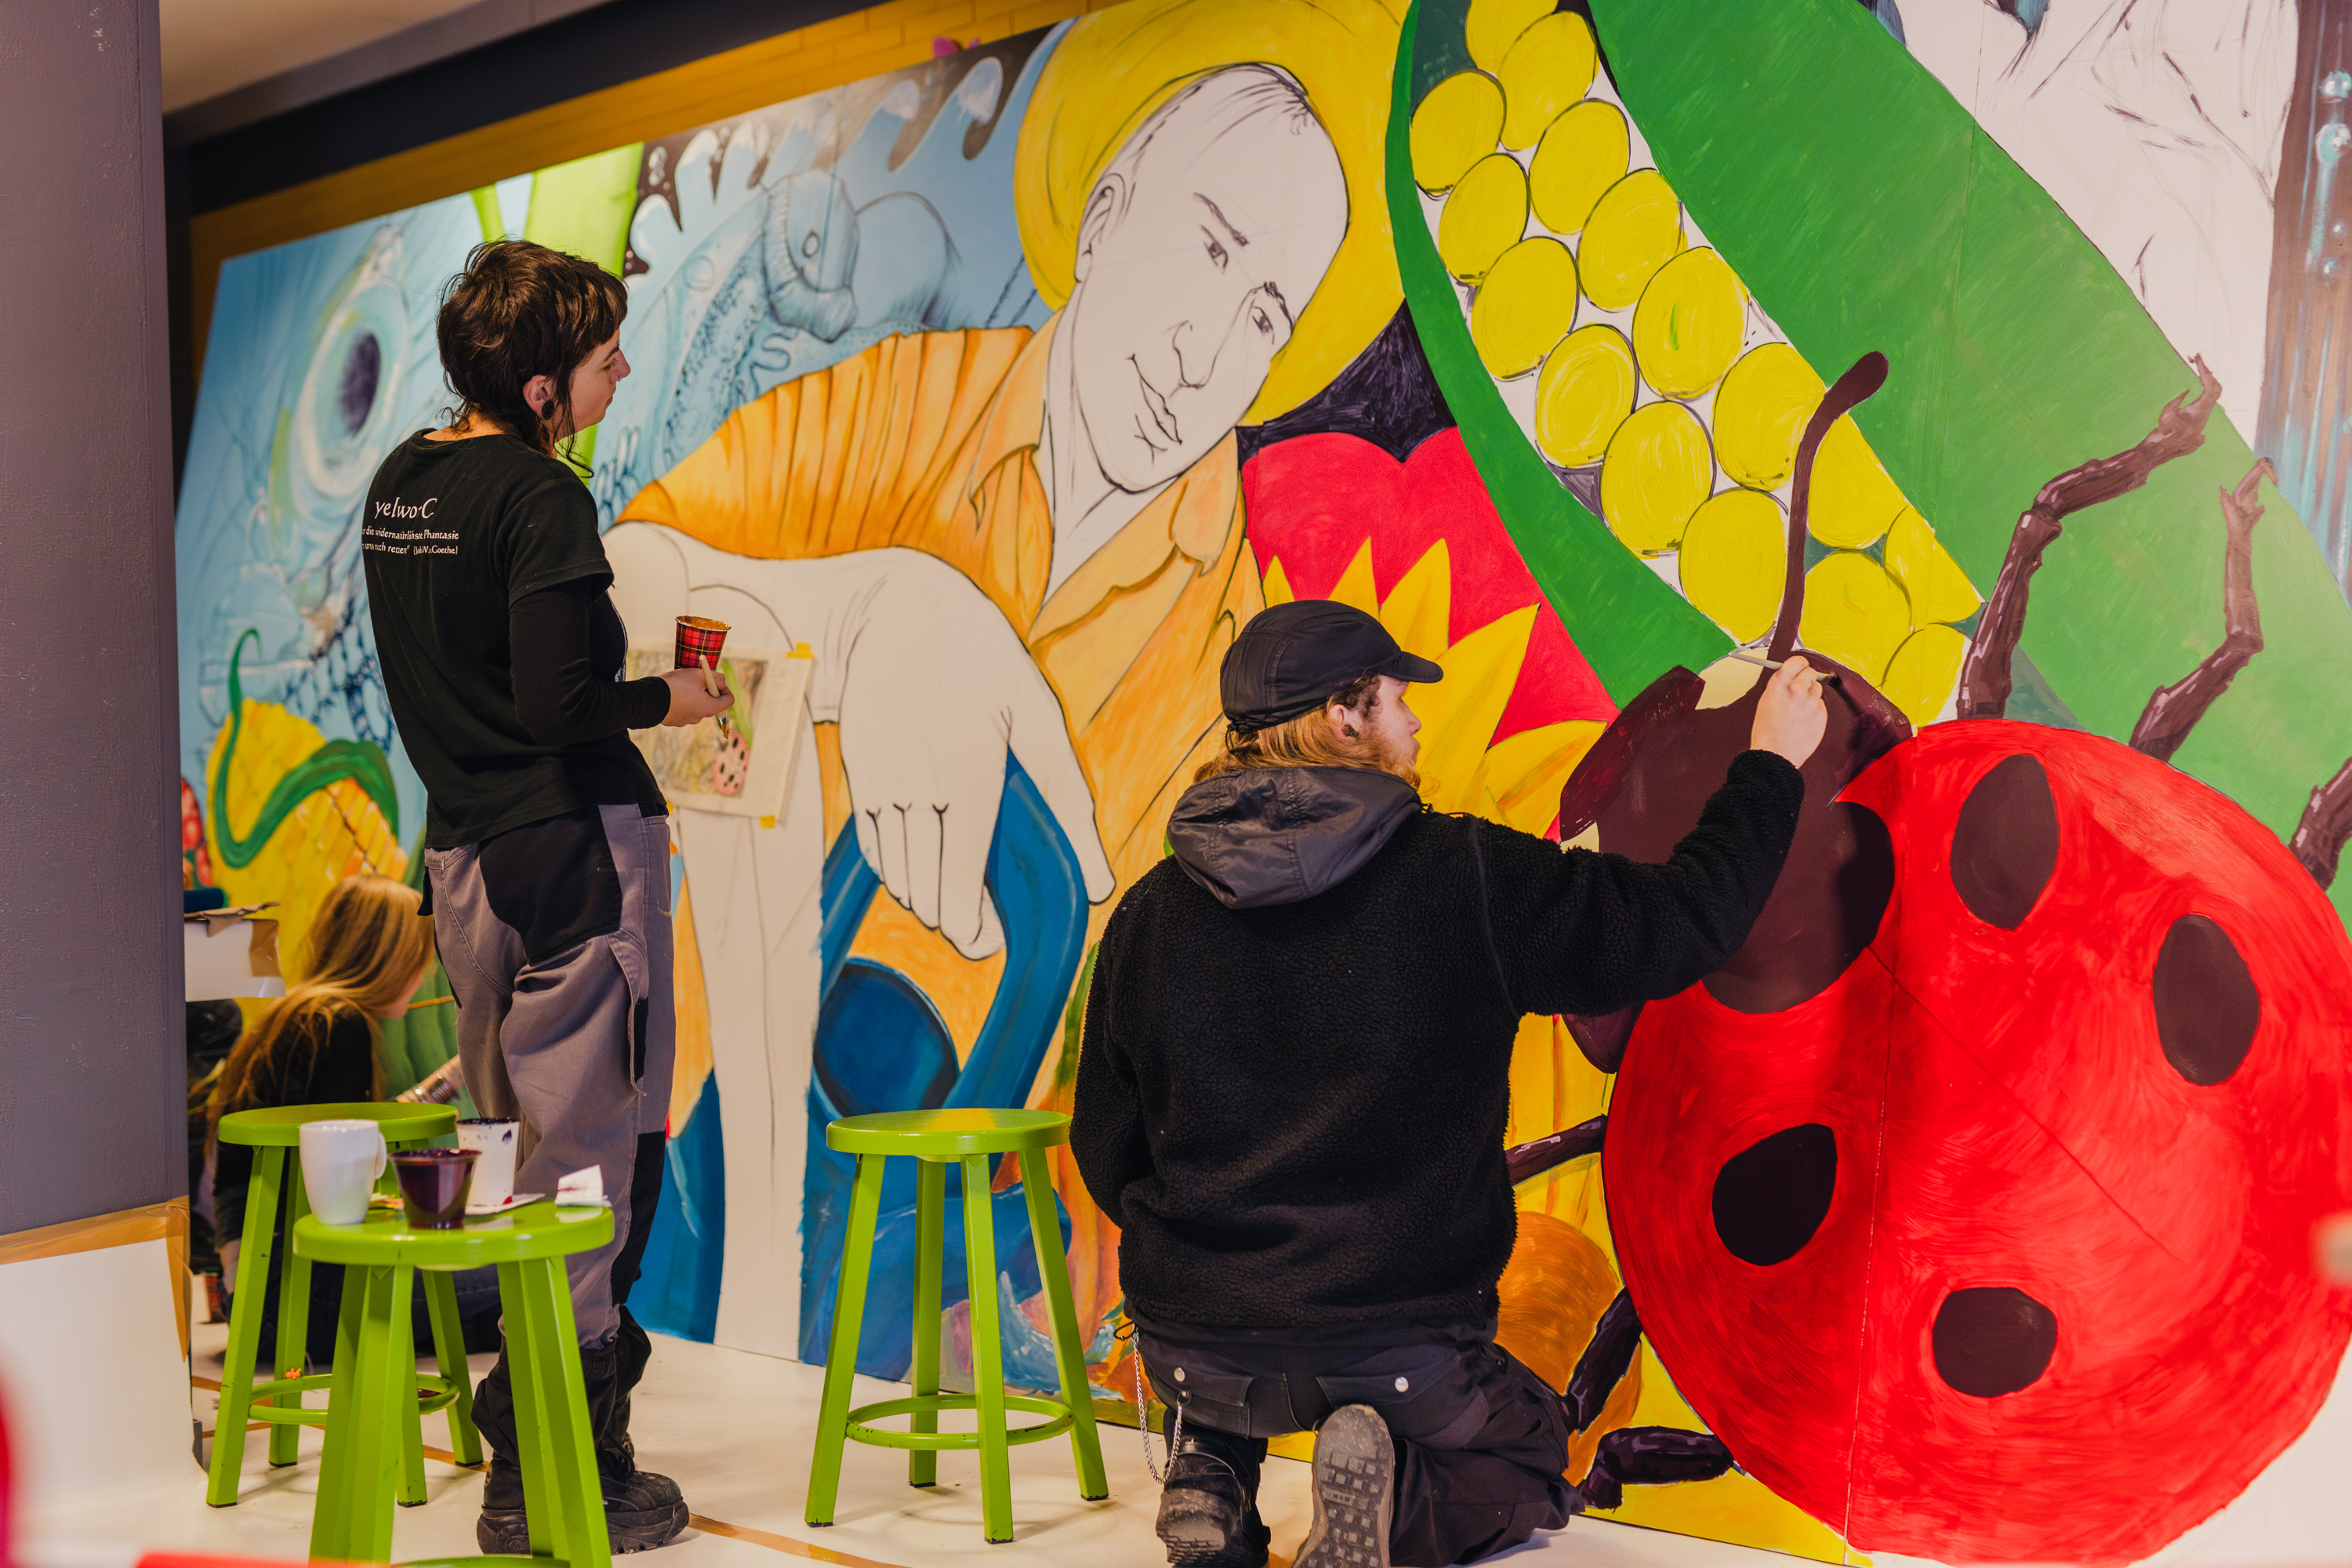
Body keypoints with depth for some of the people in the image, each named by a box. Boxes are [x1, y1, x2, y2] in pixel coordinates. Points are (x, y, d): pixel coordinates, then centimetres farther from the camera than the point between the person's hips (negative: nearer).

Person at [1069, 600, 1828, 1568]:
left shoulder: (1151, 913, -4)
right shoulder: (1465, 878, -13)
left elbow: (1106, 1155, 3)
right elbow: (1684, 920, -5)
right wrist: (1772, 764, 11)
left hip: (1191, 1335, 4)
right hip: (1397, 1345, -3)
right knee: (1527, 1461, 28)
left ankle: (1213, 1473, 7)